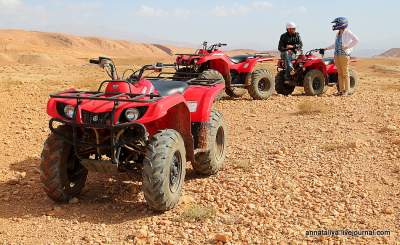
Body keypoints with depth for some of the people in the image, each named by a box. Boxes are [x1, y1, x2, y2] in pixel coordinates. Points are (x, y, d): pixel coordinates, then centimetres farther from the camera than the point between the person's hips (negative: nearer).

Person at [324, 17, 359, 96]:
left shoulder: (347, 32, -7)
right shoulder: (338, 33, 17)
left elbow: (356, 40, -16)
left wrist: (347, 47, -16)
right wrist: (327, 48, 21)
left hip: (344, 55, -8)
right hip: (337, 55, 8)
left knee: (345, 73, -4)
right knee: (339, 73, 8)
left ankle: (346, 91, 1)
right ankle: (341, 90, 13)